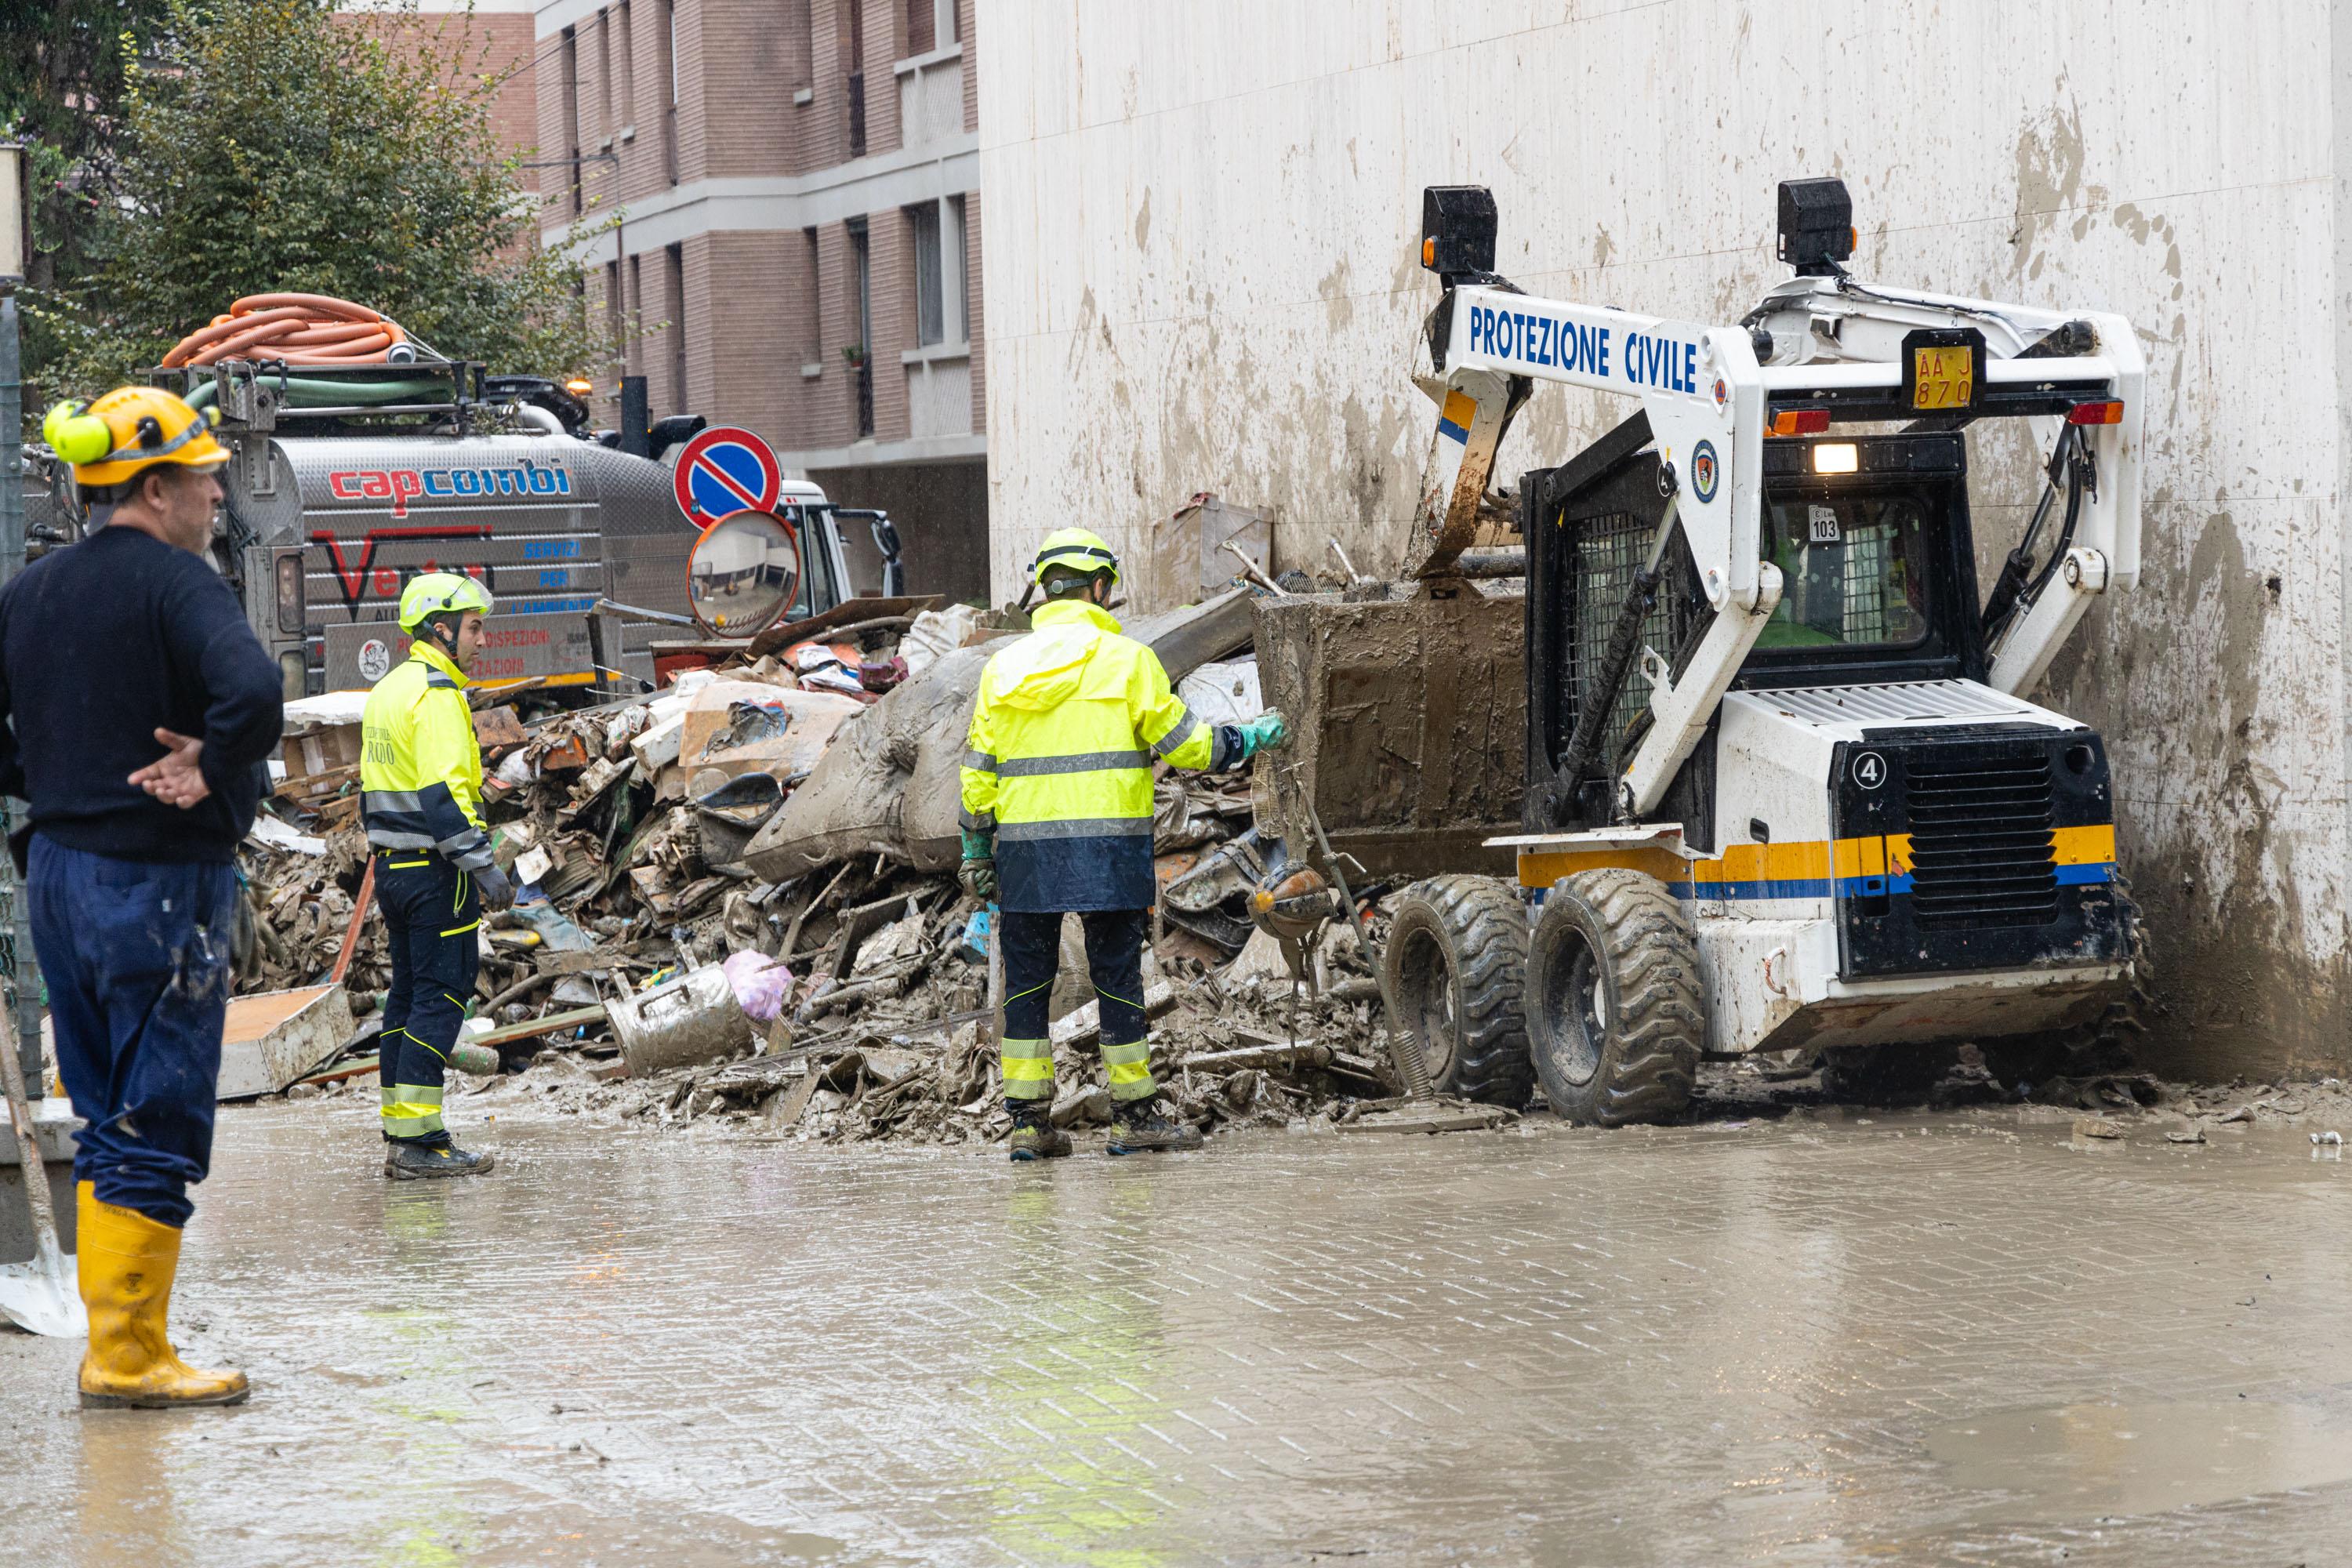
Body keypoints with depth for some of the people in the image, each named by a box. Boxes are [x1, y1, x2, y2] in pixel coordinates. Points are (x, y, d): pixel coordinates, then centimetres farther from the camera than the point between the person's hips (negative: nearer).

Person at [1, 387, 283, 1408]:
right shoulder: (174, 583, -15)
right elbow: (252, 693, -32)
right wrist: (215, 774, -17)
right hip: (158, 883, -8)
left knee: (106, 1122, 16)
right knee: (157, 1128, -1)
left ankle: (117, 1343, 20)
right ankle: (128, 1358, 1)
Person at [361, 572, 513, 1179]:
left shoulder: (385, 692, 16)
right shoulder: (436, 694, -15)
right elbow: (443, 792, -23)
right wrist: (481, 866, -23)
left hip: (391, 865, 10)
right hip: (435, 869, -10)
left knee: (407, 993, 14)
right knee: (440, 995, -7)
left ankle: (398, 1131, 17)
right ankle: (417, 1139, -9)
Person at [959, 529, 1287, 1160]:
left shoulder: (1003, 668, 8)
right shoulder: (1126, 659, -3)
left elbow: (978, 770, 9)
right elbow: (1183, 745, -1)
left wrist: (976, 849, 16)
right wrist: (1249, 739, 15)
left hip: (1024, 848, 3)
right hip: (1107, 845, -3)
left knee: (1026, 979, 8)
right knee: (1118, 974, 4)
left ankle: (1028, 1119, 7)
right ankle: (1135, 1114, 8)